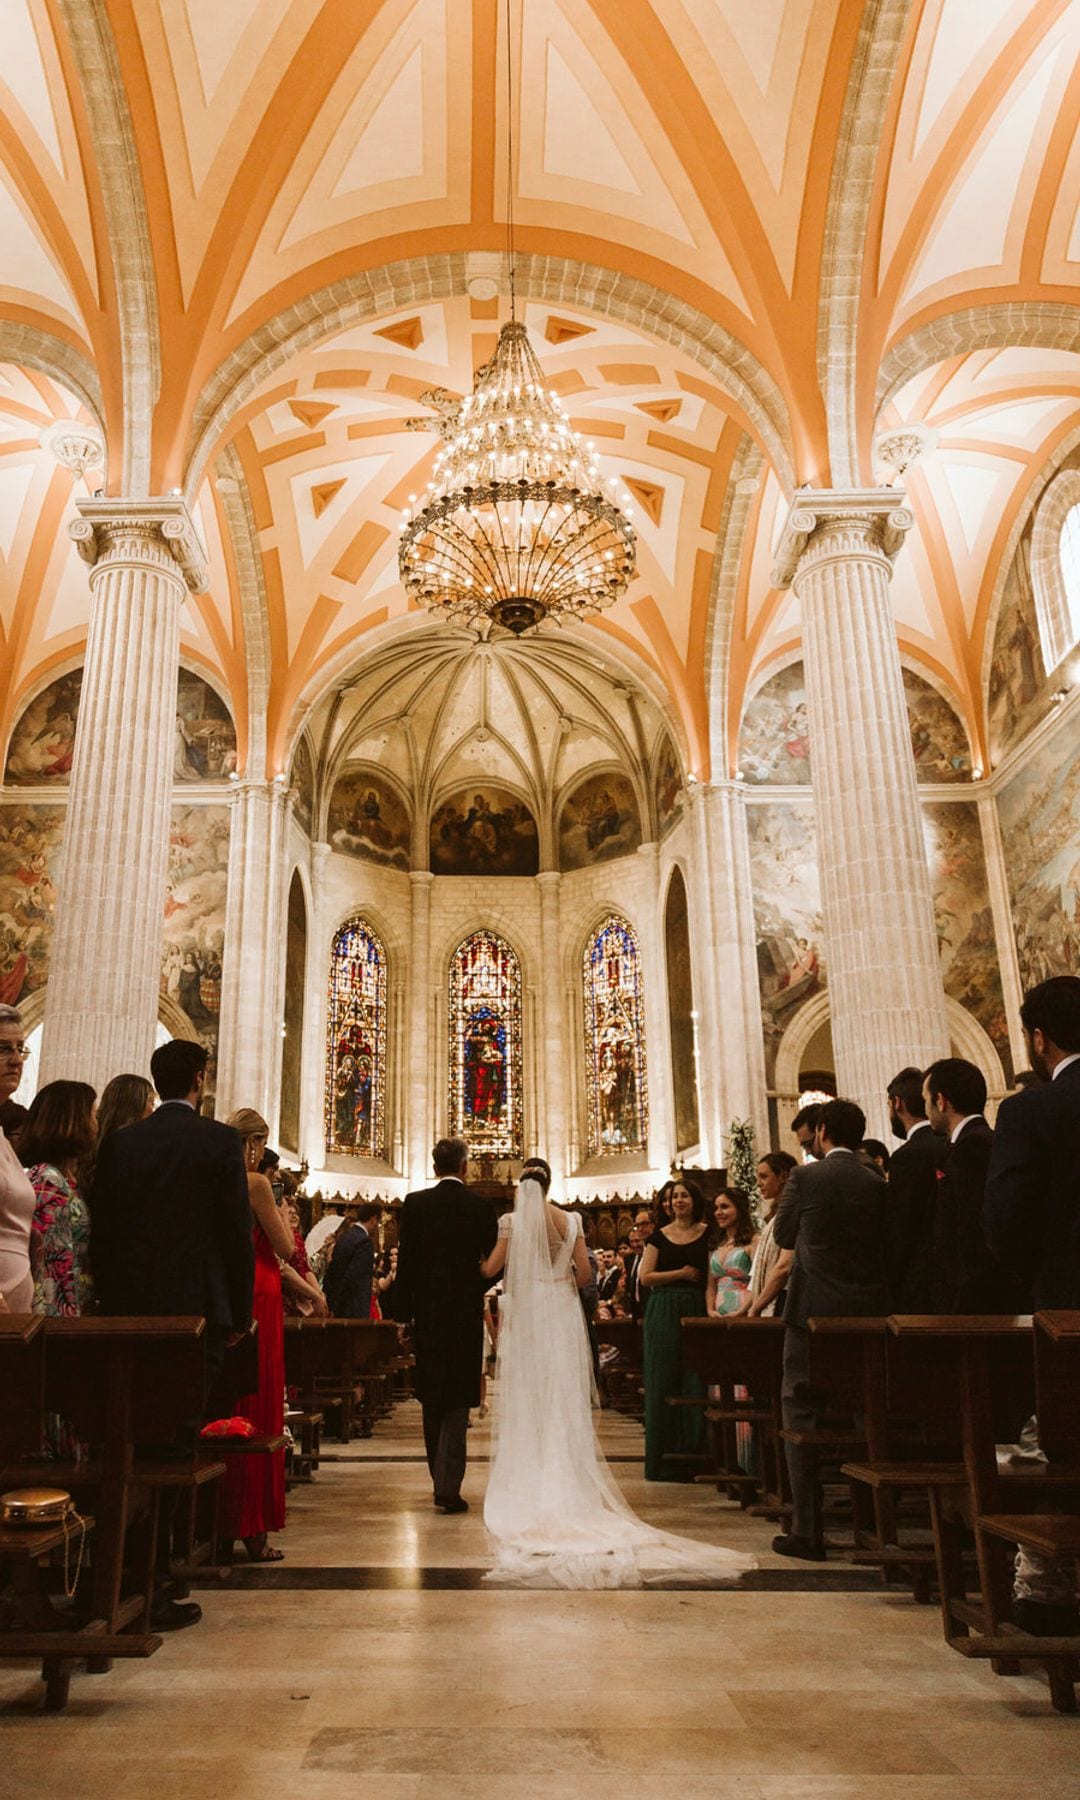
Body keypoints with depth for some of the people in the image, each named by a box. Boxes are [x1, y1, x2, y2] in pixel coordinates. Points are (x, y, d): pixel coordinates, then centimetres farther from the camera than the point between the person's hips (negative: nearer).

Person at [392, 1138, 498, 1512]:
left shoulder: (415, 1203, -4)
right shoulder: (481, 1207, -4)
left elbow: (405, 1260, -4)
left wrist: (403, 1312, 2)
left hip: (426, 1313, 1)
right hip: (466, 1313, -1)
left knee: (431, 1400, 16)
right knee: (457, 1403, 3)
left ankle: (440, 1478, 27)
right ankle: (448, 1489, -1)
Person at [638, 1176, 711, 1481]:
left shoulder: (708, 1234, 5)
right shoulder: (660, 1236, 7)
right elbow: (645, 1277, 1)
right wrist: (680, 1274, -6)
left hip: (696, 1312, -1)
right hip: (664, 1313, 1)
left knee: (694, 1384, 0)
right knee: (663, 1384, 3)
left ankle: (692, 1455, 8)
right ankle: (664, 1459, 9)